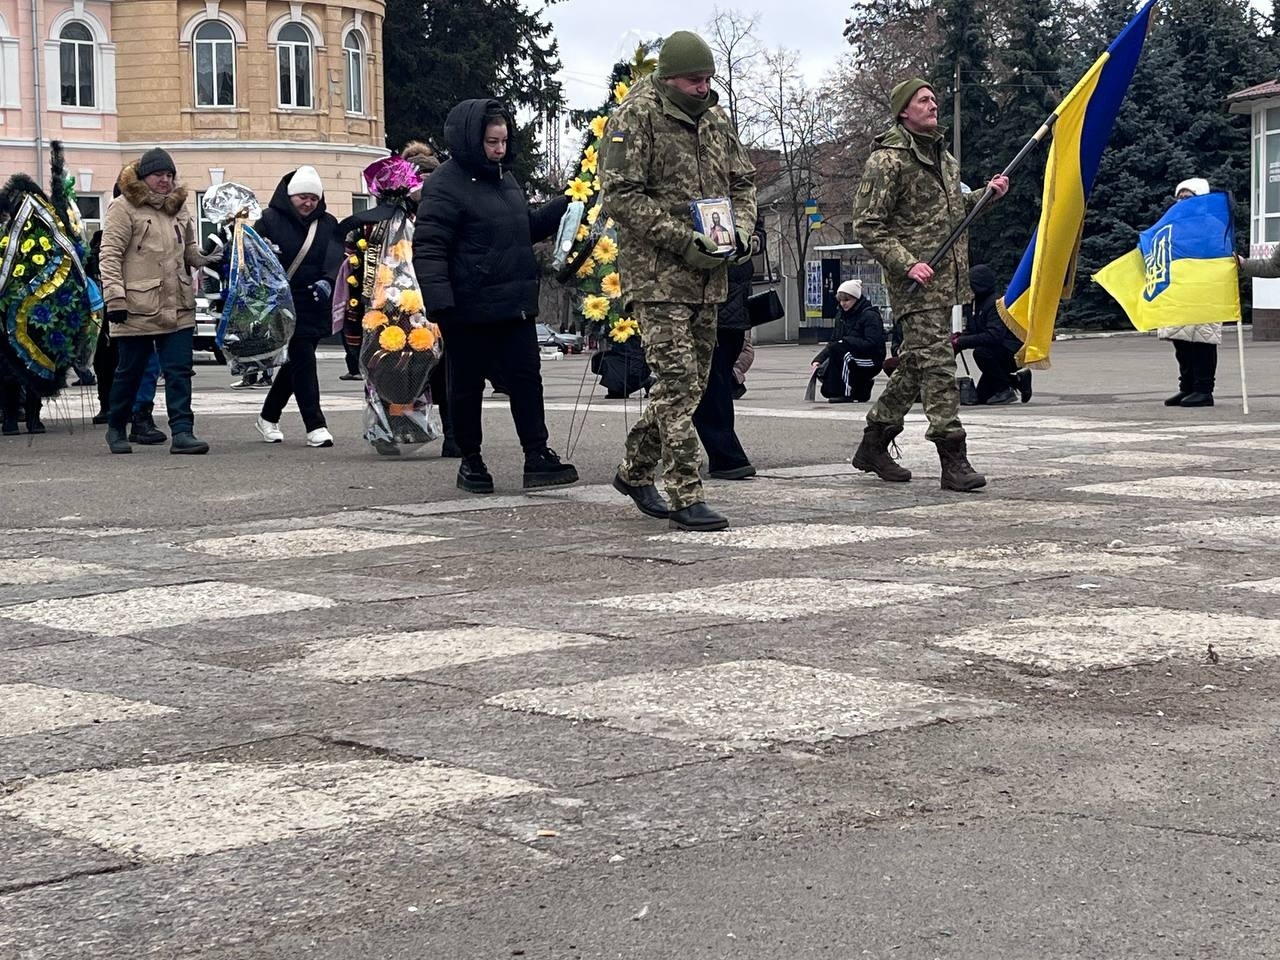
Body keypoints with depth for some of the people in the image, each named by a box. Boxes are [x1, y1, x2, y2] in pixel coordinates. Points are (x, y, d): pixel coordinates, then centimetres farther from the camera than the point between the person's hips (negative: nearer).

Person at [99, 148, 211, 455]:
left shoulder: (179, 208, 15)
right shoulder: (124, 208, -5)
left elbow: (190, 251, 30)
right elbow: (109, 256, -10)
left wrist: (210, 260, 11)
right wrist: (115, 297, -17)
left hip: (178, 309, 5)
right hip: (137, 309, -5)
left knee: (179, 372, -3)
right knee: (130, 371, 8)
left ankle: (182, 432, -5)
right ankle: (116, 429, 25)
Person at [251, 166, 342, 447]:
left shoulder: (328, 224, 10)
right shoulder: (270, 220, -2)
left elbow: (336, 258, -3)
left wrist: (327, 281, -22)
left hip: (317, 306, 5)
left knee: (294, 363, 13)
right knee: (303, 361, -11)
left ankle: (268, 418, 29)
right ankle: (315, 426, -10)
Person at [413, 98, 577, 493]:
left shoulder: (505, 178, 15)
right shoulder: (445, 185, -12)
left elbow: (529, 226, 29)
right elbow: (428, 248, -16)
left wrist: (564, 206, 14)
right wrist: (439, 304, -25)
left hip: (514, 307, 7)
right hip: (469, 310, -7)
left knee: (526, 379, 4)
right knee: (467, 386, 6)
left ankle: (537, 457, 6)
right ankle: (470, 461, 17)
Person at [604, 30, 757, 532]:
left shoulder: (716, 119, 14)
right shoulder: (635, 118, -9)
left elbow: (743, 183, 21)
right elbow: (620, 196, -14)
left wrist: (740, 230, 0)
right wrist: (683, 241, -19)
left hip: (708, 275, 8)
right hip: (657, 275, -8)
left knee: (692, 381, 13)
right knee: (677, 382, -12)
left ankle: (634, 471, 29)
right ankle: (686, 499, -10)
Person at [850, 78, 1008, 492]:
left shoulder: (942, 155, 18)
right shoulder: (887, 160, -9)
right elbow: (867, 225, -12)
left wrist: (986, 194, 12)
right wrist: (907, 264, -21)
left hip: (946, 275, 9)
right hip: (916, 278, -9)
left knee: (916, 362, 12)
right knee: (936, 361, -13)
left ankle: (873, 444, 24)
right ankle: (953, 460, -14)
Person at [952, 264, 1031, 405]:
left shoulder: (995, 304, -22)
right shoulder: (976, 304, 6)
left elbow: (994, 336, -34)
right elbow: (972, 331, 10)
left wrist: (961, 341, -34)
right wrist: (959, 337, -14)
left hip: (1013, 355, -9)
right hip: (998, 356, 9)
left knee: (981, 352, -34)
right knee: (981, 397, 8)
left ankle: (1005, 390, -19)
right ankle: (1018, 380, 22)